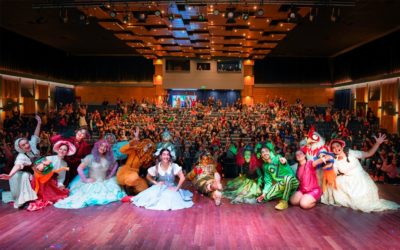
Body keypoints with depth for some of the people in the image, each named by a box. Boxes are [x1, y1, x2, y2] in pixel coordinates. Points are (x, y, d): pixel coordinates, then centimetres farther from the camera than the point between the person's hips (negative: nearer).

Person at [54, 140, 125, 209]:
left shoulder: (109, 158, 6)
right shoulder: (90, 157, -5)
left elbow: (115, 165, 23)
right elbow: (79, 168, -7)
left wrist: (110, 176, 11)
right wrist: (85, 179, -12)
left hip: (105, 183, 5)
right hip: (92, 183, -4)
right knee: (91, 197, -28)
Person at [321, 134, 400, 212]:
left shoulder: (351, 153, -13)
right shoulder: (335, 162, -4)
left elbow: (369, 154, -15)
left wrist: (378, 143, -24)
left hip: (361, 181, -4)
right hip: (350, 183, 4)